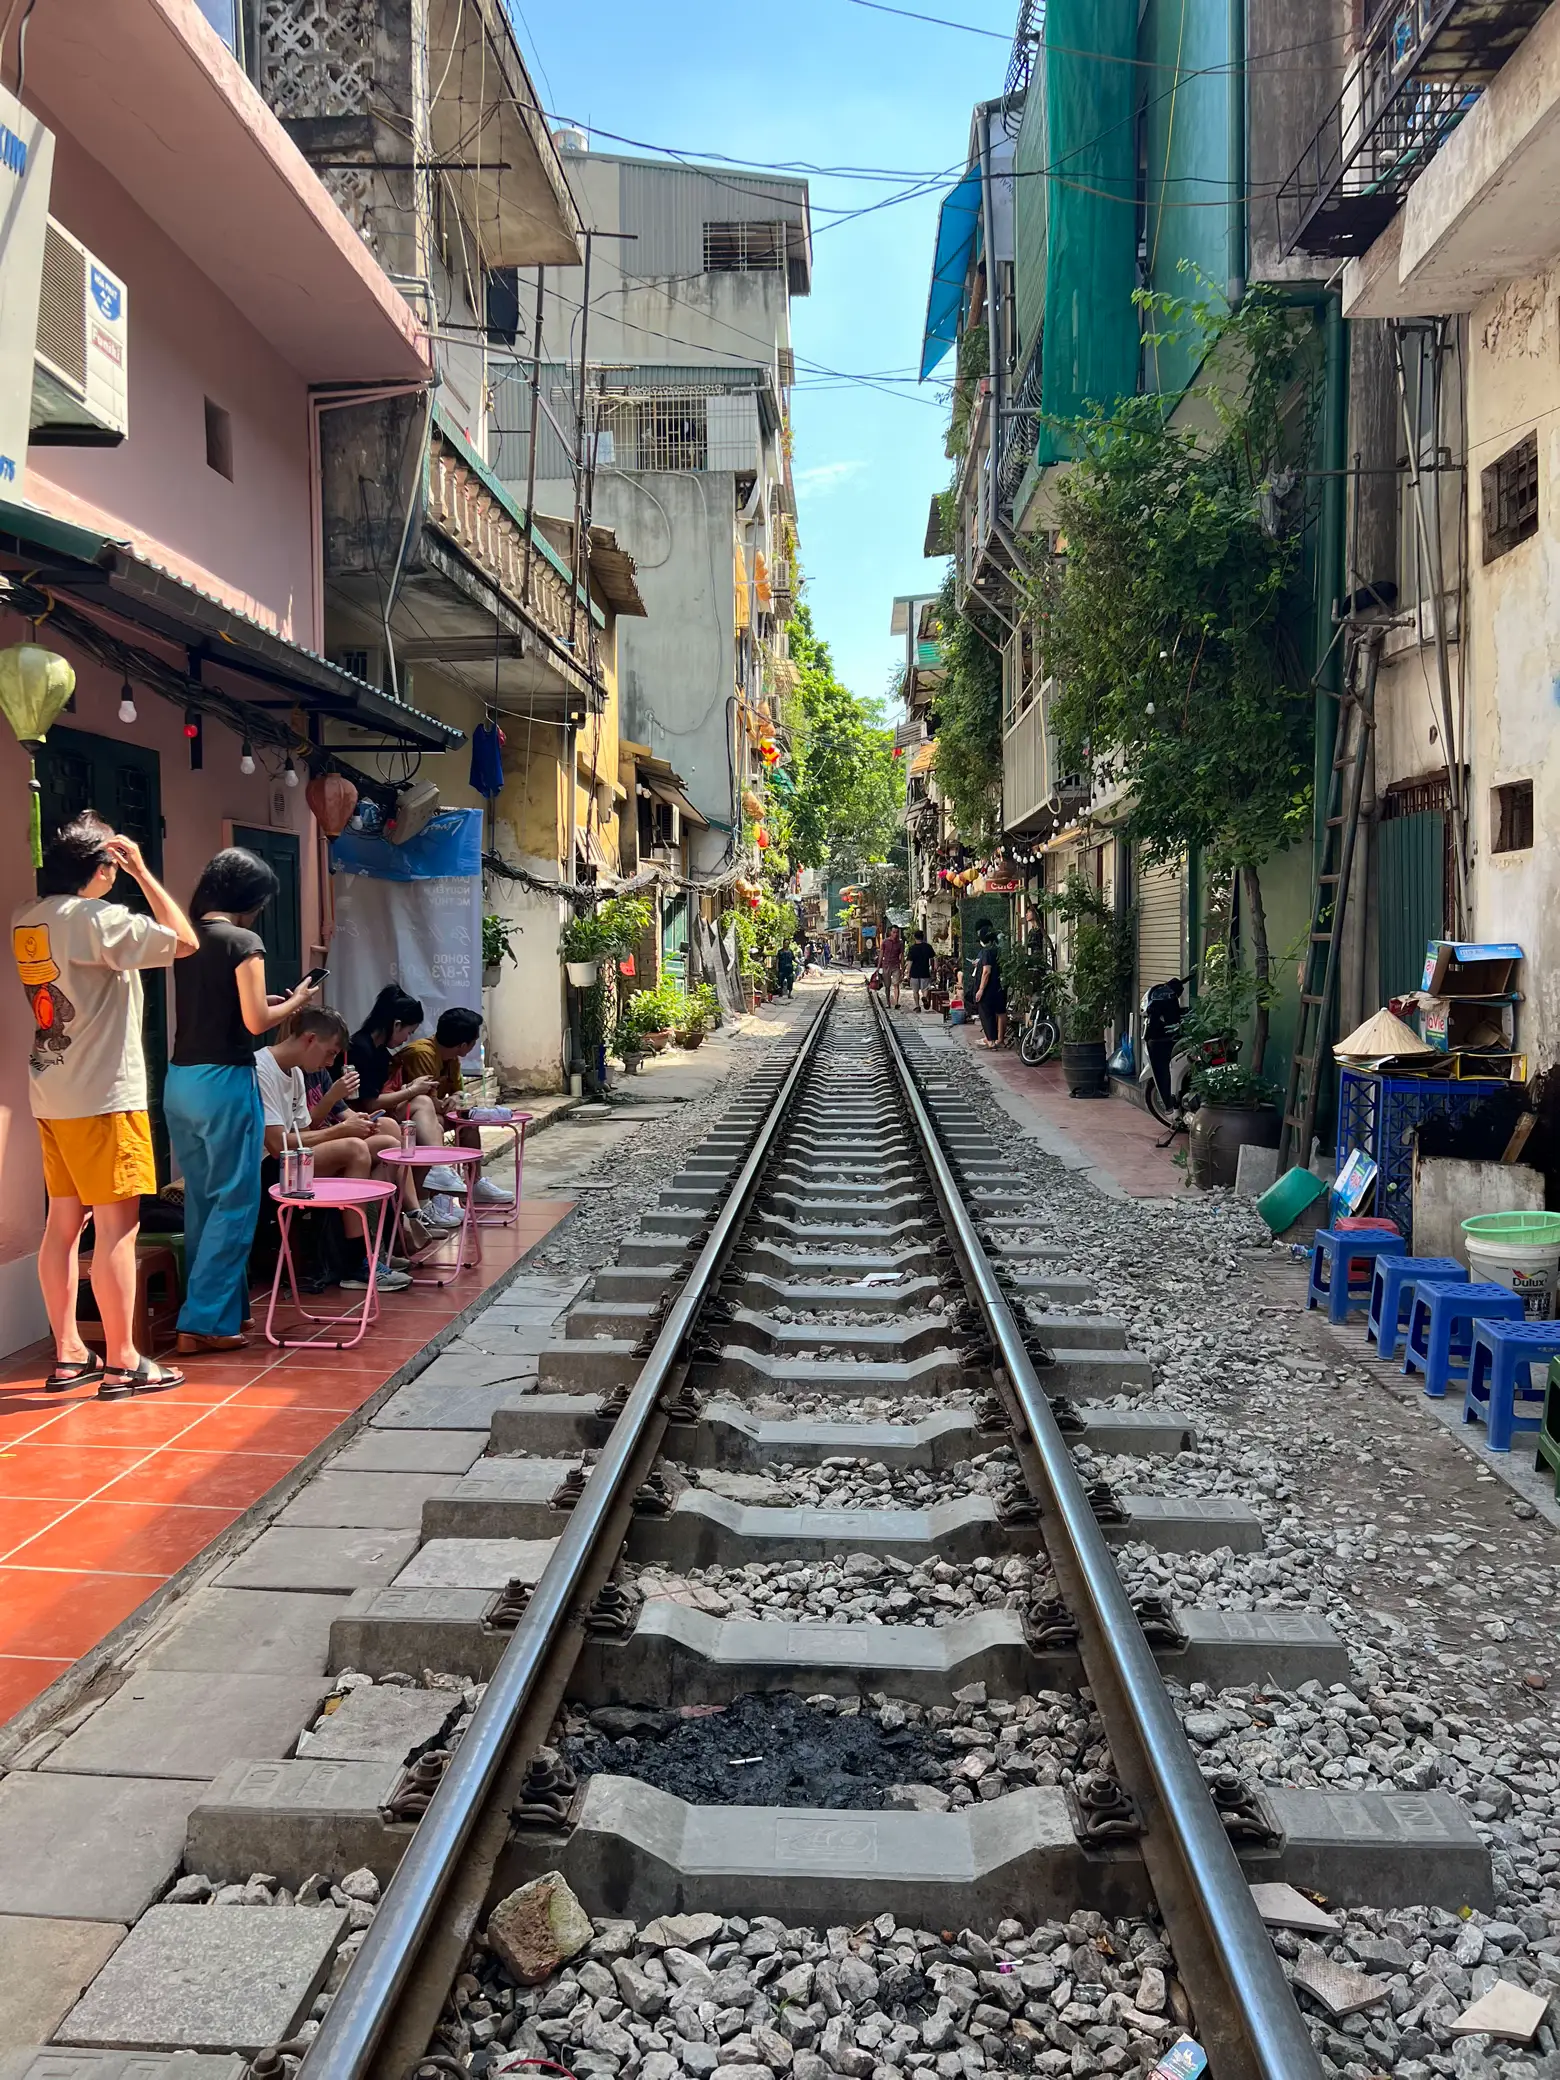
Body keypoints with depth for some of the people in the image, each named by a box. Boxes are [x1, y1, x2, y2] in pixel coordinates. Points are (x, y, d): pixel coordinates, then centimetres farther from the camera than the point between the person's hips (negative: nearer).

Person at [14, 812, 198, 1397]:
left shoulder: (27, 921, 9)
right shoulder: (95, 918, -16)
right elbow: (184, 940, -13)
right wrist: (142, 871, -7)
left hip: (53, 1097, 9)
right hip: (103, 1097, -8)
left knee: (64, 1223, 11)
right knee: (117, 1225, -4)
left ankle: (68, 1354, 18)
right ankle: (122, 1364, 0)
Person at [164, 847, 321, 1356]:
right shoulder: (243, 942, -11)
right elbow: (255, 1022, -14)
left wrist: (261, 1002, 19)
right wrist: (294, 1002, 2)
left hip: (179, 1079, 8)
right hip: (223, 1082, -8)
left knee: (202, 1201, 15)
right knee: (234, 1204, 0)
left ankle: (224, 1306, 26)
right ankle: (204, 1322, 0)